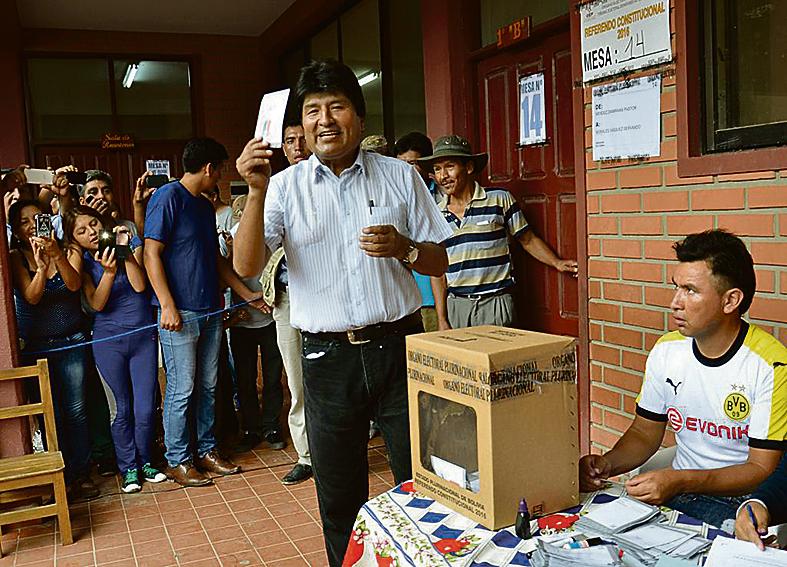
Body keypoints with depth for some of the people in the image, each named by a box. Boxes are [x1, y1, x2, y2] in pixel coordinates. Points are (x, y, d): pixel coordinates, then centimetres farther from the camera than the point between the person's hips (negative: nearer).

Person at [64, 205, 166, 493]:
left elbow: (140, 285, -12)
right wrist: (109, 272, -25)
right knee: (121, 409, 5)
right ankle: (128, 468, 19)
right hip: (108, 340, 0)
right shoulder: (82, 261, 0)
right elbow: (97, 304, -11)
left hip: (143, 336, 0)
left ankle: (144, 462, 22)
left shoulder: (132, 243, 0)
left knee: (145, 407, 3)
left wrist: (126, 252, -20)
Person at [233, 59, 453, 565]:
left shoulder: (400, 176, 4)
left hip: (399, 347, 0)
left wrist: (404, 249, -14)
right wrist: (256, 193, -21)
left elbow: (439, 262, 7)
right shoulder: (286, 187, 2)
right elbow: (247, 266, -9)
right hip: (328, 358, 0)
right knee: (339, 500, 14)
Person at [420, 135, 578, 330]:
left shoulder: (499, 199, -1)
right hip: (456, 305, 3)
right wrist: (441, 319, 4)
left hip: (495, 304, -2)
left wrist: (557, 262, -8)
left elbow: (528, 239, 7)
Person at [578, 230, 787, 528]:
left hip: (741, 502, -5)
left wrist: (680, 481, -27)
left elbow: (762, 469, -14)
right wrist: (607, 463, -9)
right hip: (676, 491, 5)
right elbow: (645, 432, 12)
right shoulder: (666, 350, 2)